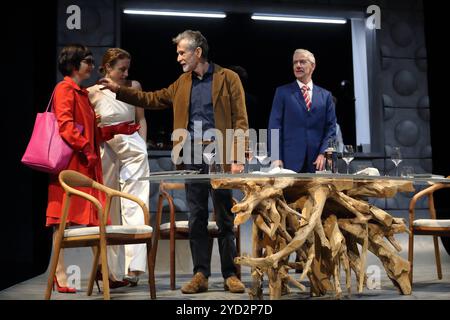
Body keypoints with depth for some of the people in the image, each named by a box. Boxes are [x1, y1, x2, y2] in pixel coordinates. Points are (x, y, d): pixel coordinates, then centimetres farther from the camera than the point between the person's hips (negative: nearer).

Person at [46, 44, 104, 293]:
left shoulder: (82, 93, 22)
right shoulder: (65, 89, -6)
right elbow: (64, 124, -18)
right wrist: (86, 149, -21)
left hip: (86, 164, 9)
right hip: (70, 162, -9)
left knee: (94, 217, 9)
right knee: (63, 217, -5)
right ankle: (59, 273, -1)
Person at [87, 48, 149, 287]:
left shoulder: (134, 86, 5)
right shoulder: (92, 93, 2)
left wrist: (142, 146, 5)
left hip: (133, 149, 0)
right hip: (106, 150, 1)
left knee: (134, 205, -8)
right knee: (109, 208, 5)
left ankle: (133, 266, -8)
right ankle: (114, 269, 13)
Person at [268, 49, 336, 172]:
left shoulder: (325, 95, 13)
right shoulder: (282, 92, 7)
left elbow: (330, 127, 9)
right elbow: (275, 126, 1)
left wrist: (323, 153, -5)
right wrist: (276, 158, -9)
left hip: (317, 162, 2)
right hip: (290, 161, -2)